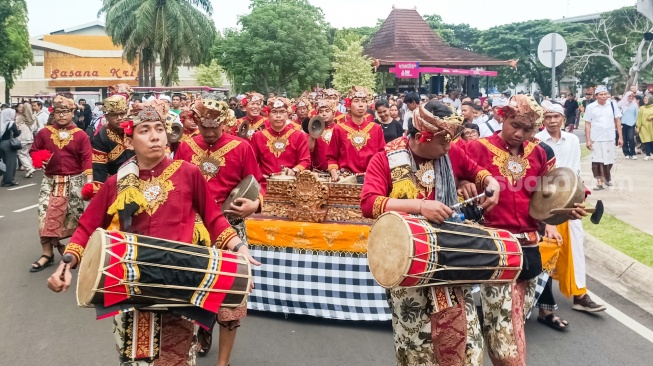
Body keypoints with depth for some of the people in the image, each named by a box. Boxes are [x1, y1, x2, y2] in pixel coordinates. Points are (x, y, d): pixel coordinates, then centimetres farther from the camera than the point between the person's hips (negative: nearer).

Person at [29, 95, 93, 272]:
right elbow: (33, 151, 13)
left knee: (75, 216, 5)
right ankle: (47, 254, 8)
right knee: (46, 216, -3)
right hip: (50, 181, 2)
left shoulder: (80, 135, -4)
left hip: (74, 181, -2)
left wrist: (89, 181, -16)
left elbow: (87, 159, -8)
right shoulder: (44, 133, 3)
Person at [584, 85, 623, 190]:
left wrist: (620, 137, 1)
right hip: (596, 139, -2)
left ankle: (607, 177, 36)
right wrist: (588, 140, -7)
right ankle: (599, 182, 8)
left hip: (610, 138, 2)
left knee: (609, 160, 13)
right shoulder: (590, 107, -6)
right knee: (597, 161, 1)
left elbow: (618, 121, 4)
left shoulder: (613, 104, -1)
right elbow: (587, 124, -2)